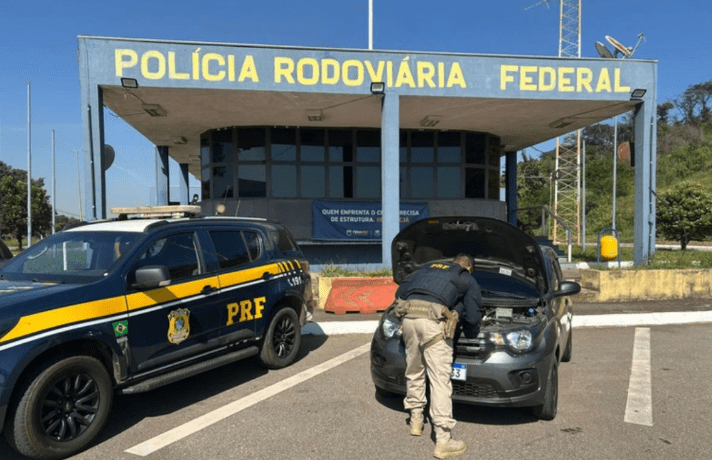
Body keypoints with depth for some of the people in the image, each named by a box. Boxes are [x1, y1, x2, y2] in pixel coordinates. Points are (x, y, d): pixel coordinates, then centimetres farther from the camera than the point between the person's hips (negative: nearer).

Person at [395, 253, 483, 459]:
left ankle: (416, 420, 35)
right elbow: (473, 318, 14)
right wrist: (465, 328, 35)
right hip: (433, 320, -5)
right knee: (440, 379, 0)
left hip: (409, 316, 5)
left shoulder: (428, 268, 32)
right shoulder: (468, 281, 21)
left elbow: (400, 292, 28)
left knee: (414, 371, 21)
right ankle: (443, 441, 3)